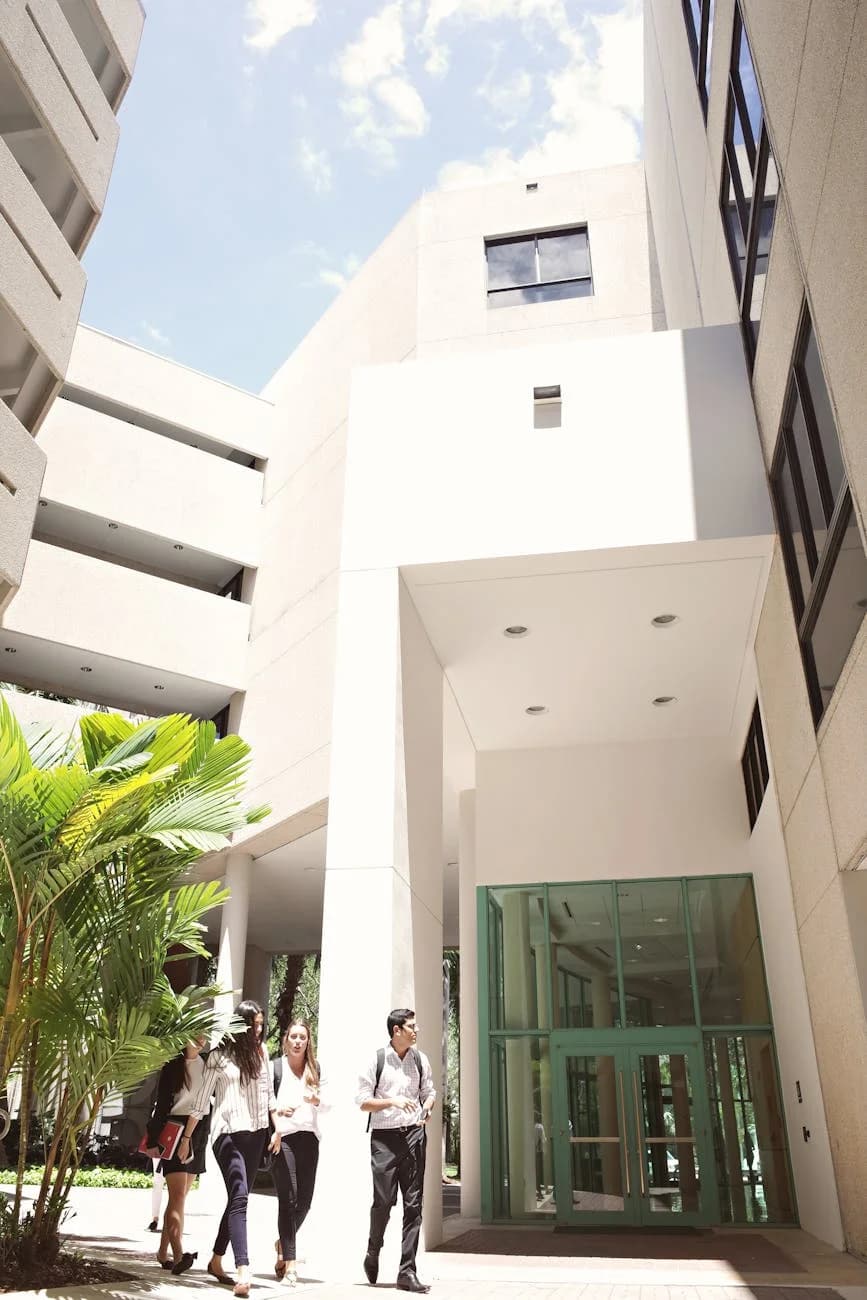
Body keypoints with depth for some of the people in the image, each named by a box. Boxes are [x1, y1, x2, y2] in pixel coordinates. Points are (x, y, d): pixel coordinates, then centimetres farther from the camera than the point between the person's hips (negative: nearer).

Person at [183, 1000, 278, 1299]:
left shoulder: (260, 1054, 9)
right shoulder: (219, 1055, -4)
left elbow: (268, 1092, 13)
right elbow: (201, 1100, 0)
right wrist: (186, 1137, 0)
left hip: (256, 1133, 5)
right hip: (228, 1133, -5)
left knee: (237, 1199, 11)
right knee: (239, 1198, -15)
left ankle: (216, 1261, 26)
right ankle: (243, 1270, -19)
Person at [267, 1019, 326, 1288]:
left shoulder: (315, 1068, 12)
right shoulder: (275, 1067, 0)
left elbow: (325, 1102, 15)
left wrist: (316, 1100, -6)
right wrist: (278, 1111, -19)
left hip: (309, 1137, 4)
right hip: (283, 1137, -4)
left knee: (304, 1201, 7)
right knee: (288, 1199, -8)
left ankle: (283, 1243, 34)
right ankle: (289, 1263, 0)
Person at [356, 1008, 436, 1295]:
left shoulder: (420, 1059, 8)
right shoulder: (377, 1060, -4)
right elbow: (362, 1101, -3)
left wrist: (427, 1108, -4)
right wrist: (392, 1101, -17)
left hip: (414, 1134, 3)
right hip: (384, 1137, -3)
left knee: (413, 1203, 2)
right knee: (383, 1200, -3)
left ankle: (407, 1271, 9)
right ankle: (373, 1255, 26)